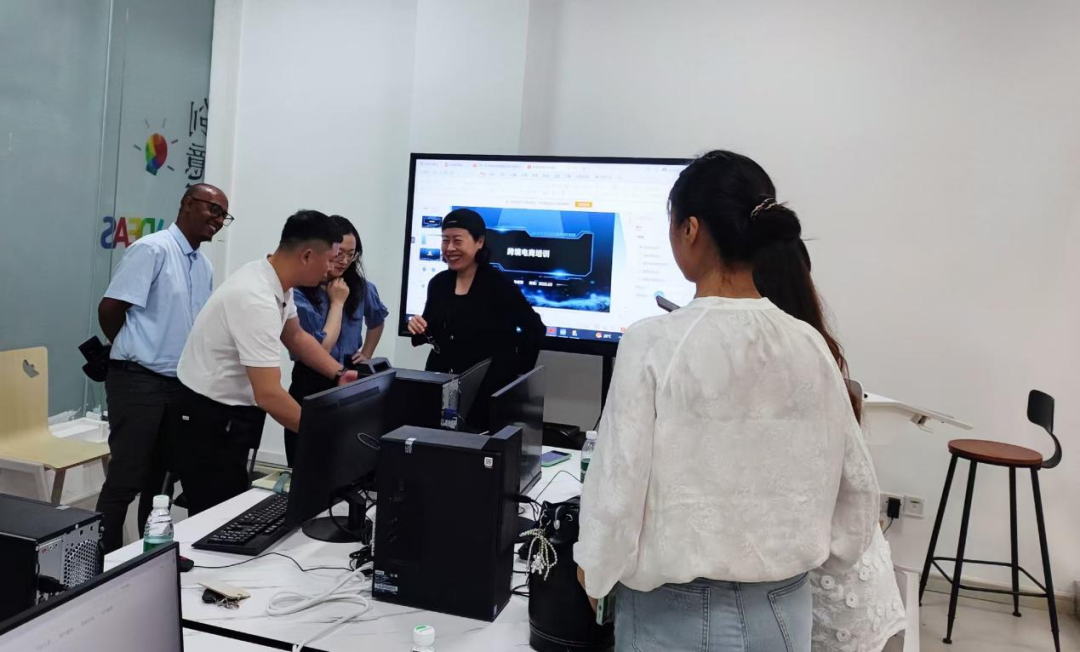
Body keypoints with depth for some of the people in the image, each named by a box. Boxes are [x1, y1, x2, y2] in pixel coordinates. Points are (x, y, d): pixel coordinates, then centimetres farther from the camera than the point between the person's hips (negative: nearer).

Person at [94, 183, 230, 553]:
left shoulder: (204, 267, 13)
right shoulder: (152, 249, -12)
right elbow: (109, 309, -14)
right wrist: (134, 352, 0)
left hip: (179, 384, 8)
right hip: (139, 382, -8)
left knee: (157, 478, 17)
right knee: (126, 478, -2)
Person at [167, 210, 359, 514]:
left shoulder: (277, 283, -1)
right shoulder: (256, 299, -30)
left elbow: (296, 336, 17)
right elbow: (269, 396, -33)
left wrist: (340, 373, 4)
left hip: (228, 417, 9)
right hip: (207, 424, -9)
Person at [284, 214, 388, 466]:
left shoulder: (361, 287, 4)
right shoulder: (300, 293, -14)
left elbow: (377, 321, 26)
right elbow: (321, 349, -16)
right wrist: (337, 302, -10)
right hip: (311, 386, -4)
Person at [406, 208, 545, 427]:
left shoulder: (499, 284, -12)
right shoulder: (438, 283, 4)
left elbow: (534, 329, -9)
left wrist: (519, 371, -8)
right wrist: (419, 330, -4)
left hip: (489, 391, -5)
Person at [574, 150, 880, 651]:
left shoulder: (654, 344, -19)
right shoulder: (809, 346, -5)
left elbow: (618, 483, -15)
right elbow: (857, 487, 3)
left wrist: (594, 575, 2)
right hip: (783, 609, 4)